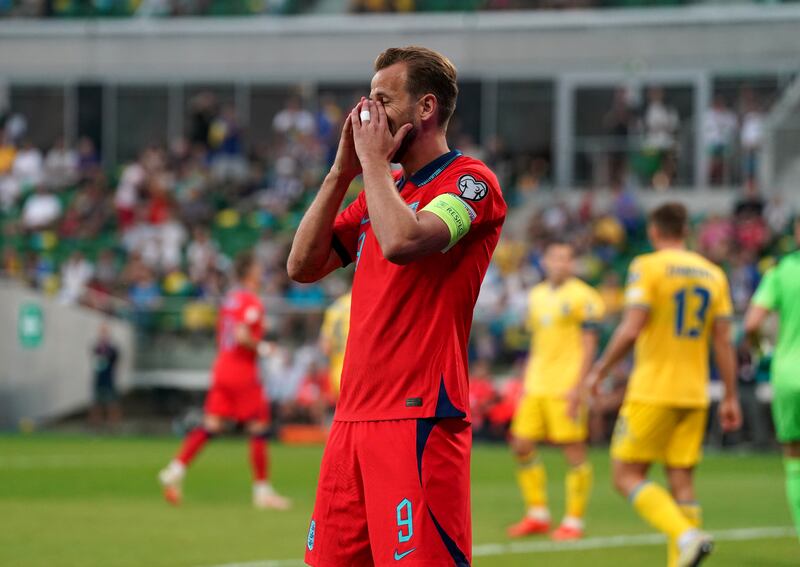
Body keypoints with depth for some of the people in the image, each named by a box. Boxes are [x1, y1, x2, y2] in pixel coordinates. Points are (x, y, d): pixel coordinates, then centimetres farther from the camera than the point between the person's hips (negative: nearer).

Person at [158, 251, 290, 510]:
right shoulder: (252, 302, -13)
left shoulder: (230, 298, 13)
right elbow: (241, 335, -24)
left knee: (211, 425, 6)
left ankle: (176, 469, -7)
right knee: (259, 428, -1)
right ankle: (262, 490, 2)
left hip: (222, 366, 8)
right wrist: (262, 347, -11)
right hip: (244, 372, -8)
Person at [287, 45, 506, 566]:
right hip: (352, 419, 8)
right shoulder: (379, 191, 21)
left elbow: (401, 242, -23)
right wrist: (342, 171, 8)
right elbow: (303, 265, 15)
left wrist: (373, 159, -8)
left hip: (419, 420, -8)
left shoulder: (470, 182, -5)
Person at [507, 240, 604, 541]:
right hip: (536, 388, 7)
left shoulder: (582, 296, -6)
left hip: (566, 388, -7)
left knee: (574, 451, -5)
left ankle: (574, 521, 1)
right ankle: (537, 515, 15)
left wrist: (577, 388, -17)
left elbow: (589, 346, -9)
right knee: (521, 446, 5)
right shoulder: (536, 296, 16)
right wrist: (525, 385, 19)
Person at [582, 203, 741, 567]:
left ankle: (687, 536, -22)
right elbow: (723, 342, 8)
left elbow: (630, 330, -15)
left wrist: (599, 371, -3)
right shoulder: (713, 274, 10)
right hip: (694, 395, 6)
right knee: (681, 481, 6)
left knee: (627, 476, -2)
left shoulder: (647, 267, -6)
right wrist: (730, 398, 11)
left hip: (652, 390, -6)